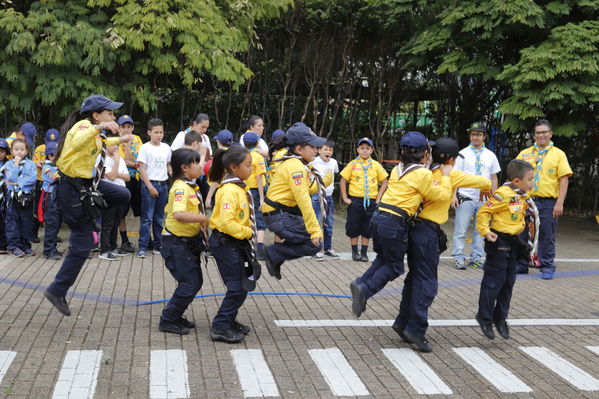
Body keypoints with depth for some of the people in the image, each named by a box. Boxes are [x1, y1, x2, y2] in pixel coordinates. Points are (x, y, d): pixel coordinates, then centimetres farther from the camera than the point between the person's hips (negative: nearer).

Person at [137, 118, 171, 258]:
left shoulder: (166, 148, 9)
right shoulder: (145, 148, -5)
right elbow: (142, 169, -8)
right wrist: (150, 186, -14)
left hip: (163, 184, 5)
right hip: (150, 184, -5)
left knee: (159, 218, 11)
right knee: (147, 217, -5)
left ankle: (158, 245, 19)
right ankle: (142, 247, -1)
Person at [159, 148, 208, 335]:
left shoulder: (189, 186, 12)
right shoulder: (181, 187, -20)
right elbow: (179, 214, -36)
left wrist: (200, 221, 9)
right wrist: (203, 218, -29)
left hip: (189, 242, 10)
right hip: (177, 244, -10)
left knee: (195, 282, 16)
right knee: (188, 285, -6)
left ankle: (176, 316, 28)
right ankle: (168, 321, 7)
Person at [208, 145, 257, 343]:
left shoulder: (237, 187, 11)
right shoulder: (229, 191, -21)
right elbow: (227, 222, -29)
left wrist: (247, 232, 9)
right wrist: (248, 232, -18)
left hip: (235, 243, 10)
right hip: (226, 243, -10)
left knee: (240, 287, 17)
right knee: (238, 289, -5)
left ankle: (229, 321, 29)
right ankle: (220, 328, 3)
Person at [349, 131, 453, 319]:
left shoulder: (397, 170, 14)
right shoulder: (423, 174, -7)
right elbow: (443, 195, -2)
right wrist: (445, 175, 11)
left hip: (378, 217, 7)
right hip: (395, 223, -7)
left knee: (384, 257, 26)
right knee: (394, 266, 8)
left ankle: (360, 283, 13)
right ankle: (365, 290, -7)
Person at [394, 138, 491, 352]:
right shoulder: (451, 175, -4)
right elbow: (485, 182, 3)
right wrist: (486, 189, 24)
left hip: (413, 227, 7)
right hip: (428, 232, -7)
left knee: (414, 277, 16)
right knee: (427, 282, -2)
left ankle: (403, 322, 21)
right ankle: (416, 329, -3)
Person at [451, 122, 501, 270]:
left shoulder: (490, 156, 11)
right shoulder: (463, 154, 2)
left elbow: (494, 178, 15)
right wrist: (454, 195, -10)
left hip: (484, 200, 3)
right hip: (465, 198, -3)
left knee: (480, 230, 7)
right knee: (460, 230, -4)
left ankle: (476, 258, 15)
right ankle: (459, 258, 3)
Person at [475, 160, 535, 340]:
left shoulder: (523, 196, 9)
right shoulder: (503, 194, -18)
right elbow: (484, 211, -19)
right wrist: (485, 231, -26)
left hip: (513, 243, 9)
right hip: (499, 242, -9)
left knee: (508, 282, 14)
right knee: (494, 282, -1)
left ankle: (500, 317, 26)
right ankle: (484, 317, 13)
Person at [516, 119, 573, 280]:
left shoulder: (558, 154, 3)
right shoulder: (524, 154, 11)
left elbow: (564, 180, -2)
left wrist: (560, 203, -9)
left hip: (548, 203, -2)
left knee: (547, 236, 2)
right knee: (522, 234, 7)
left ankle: (547, 267, 14)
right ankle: (521, 265, 19)